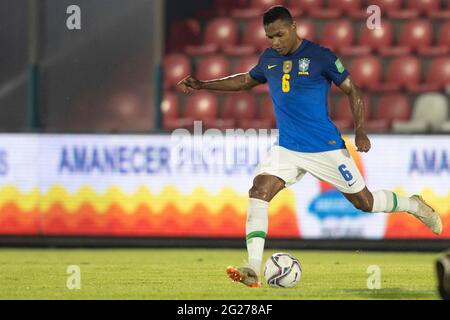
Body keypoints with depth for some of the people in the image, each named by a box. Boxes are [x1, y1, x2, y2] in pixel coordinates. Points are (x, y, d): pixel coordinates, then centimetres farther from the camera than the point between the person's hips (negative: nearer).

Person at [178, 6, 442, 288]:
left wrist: (360, 131, -11)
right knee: (259, 191, -19)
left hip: (327, 148, -4)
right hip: (287, 148, 4)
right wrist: (203, 85, 21)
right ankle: (253, 270, -25)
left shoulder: (320, 56, -10)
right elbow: (247, 80, 26)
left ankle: (414, 206, 36)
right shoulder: (269, 59, 5)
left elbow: (352, 90, -3)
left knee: (364, 202, 4)